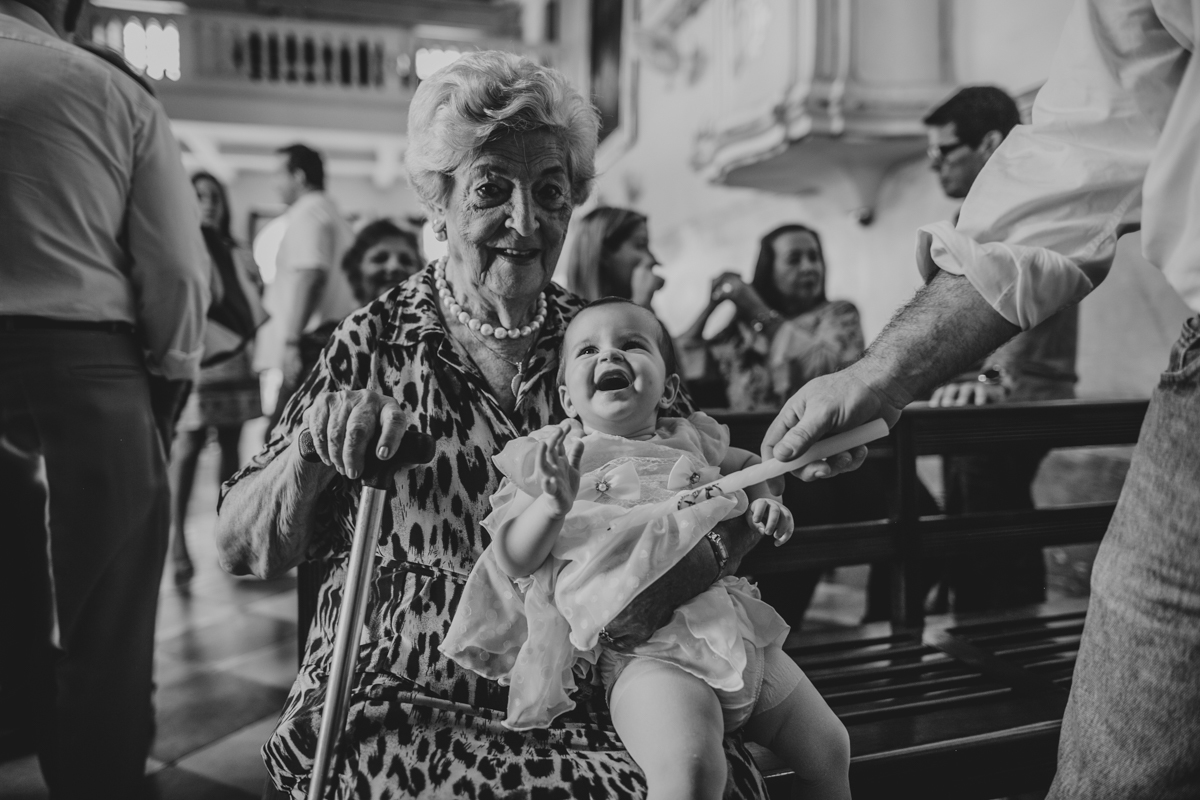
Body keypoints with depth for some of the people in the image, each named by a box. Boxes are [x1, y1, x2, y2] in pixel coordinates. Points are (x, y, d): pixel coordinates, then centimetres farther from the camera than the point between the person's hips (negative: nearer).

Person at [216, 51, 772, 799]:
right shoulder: (378, 343, 0)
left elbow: (735, 504, 6)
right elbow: (240, 548, -1)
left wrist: (679, 572, -15)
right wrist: (312, 450, -21)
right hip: (404, 706, -2)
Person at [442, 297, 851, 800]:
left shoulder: (690, 441, 12)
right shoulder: (552, 459, 2)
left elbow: (747, 464, 32)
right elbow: (514, 561, -4)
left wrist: (765, 502, 11)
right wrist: (554, 505, -22)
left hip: (741, 629, 5)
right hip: (648, 652, -5)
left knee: (829, 750, 12)